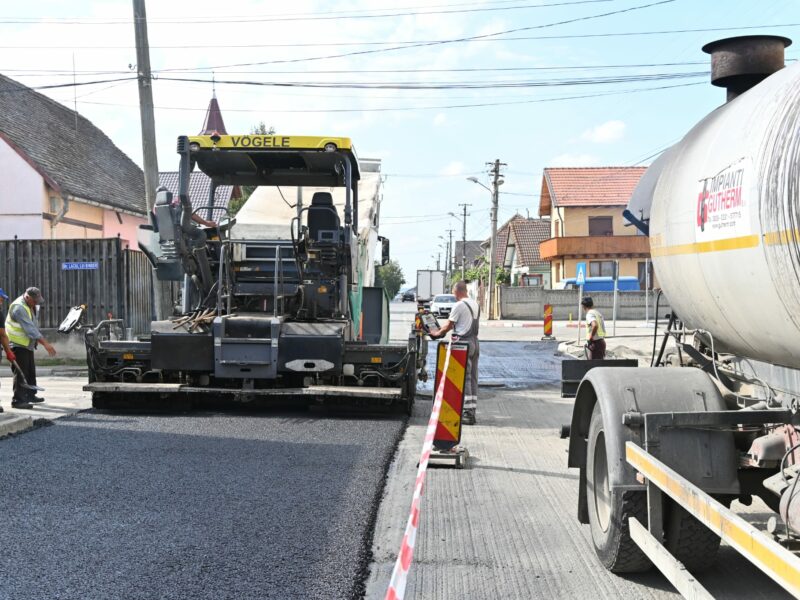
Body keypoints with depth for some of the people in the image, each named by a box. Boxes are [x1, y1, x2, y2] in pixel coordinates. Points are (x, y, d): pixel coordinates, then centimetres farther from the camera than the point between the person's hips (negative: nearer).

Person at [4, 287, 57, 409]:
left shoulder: (29, 306, 9)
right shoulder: (19, 308, -23)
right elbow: (30, 329, -29)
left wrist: (43, 341, 9)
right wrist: (45, 343, -31)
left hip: (27, 344, 10)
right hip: (18, 344, -10)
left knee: (31, 371, 17)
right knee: (21, 372, -10)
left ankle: (30, 395, 28)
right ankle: (17, 400, -7)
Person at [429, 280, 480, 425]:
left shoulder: (459, 305, -13)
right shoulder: (475, 304, 13)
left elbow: (448, 325, -7)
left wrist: (437, 333, 11)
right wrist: (443, 329, 23)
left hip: (463, 343, -8)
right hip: (475, 342, 8)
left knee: (464, 378, -7)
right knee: (473, 378, 9)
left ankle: (468, 413, -10)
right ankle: (472, 411, 11)